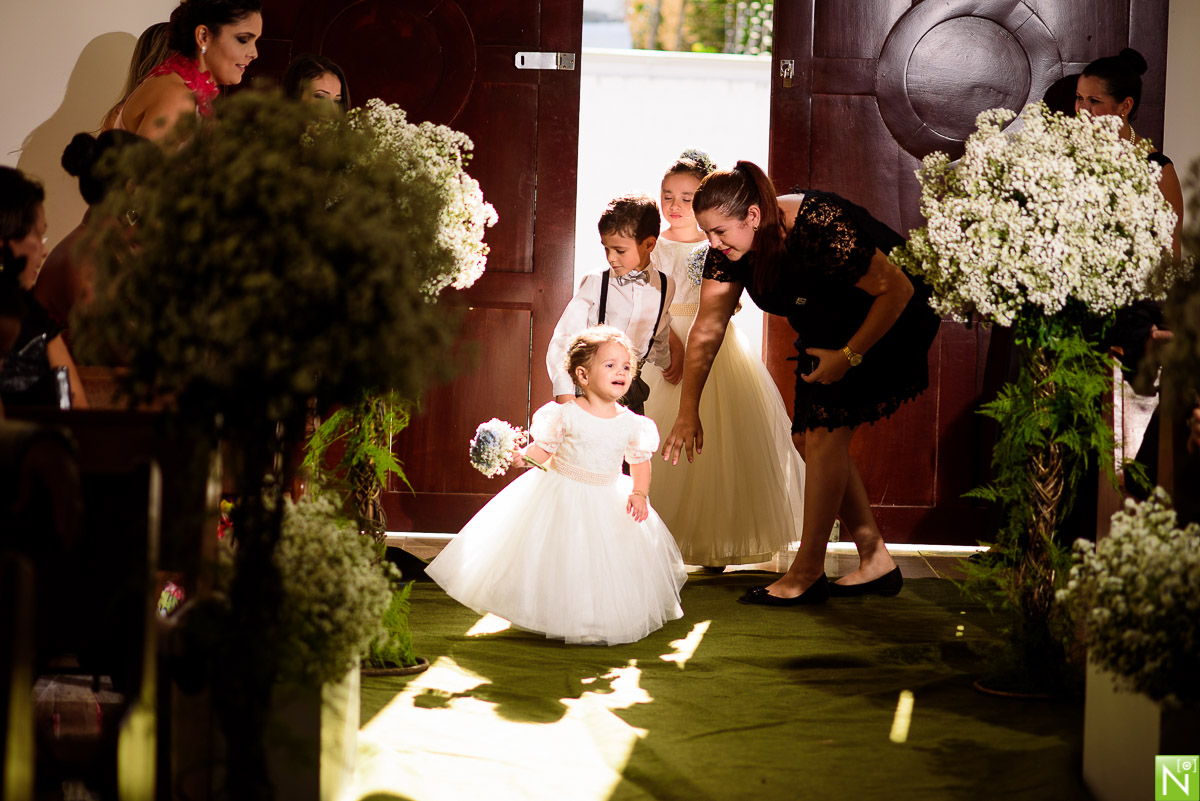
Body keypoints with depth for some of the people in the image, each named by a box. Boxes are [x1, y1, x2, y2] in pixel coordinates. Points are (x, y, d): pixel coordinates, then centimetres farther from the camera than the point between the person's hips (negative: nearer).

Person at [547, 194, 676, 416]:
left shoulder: (665, 287, 3)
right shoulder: (595, 284, -6)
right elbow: (563, 339, -9)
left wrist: (665, 362, 39)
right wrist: (564, 394, -17)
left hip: (631, 389, 3)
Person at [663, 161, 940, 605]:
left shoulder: (823, 230, -35)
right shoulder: (730, 247, -13)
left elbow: (898, 289, -28)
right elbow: (706, 329, -8)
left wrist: (848, 356, -25)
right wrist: (688, 412, -9)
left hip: (886, 322, -8)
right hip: (827, 331, 8)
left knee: (826, 429, -14)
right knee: (819, 437, 3)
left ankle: (808, 572, -7)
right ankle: (875, 561, 14)